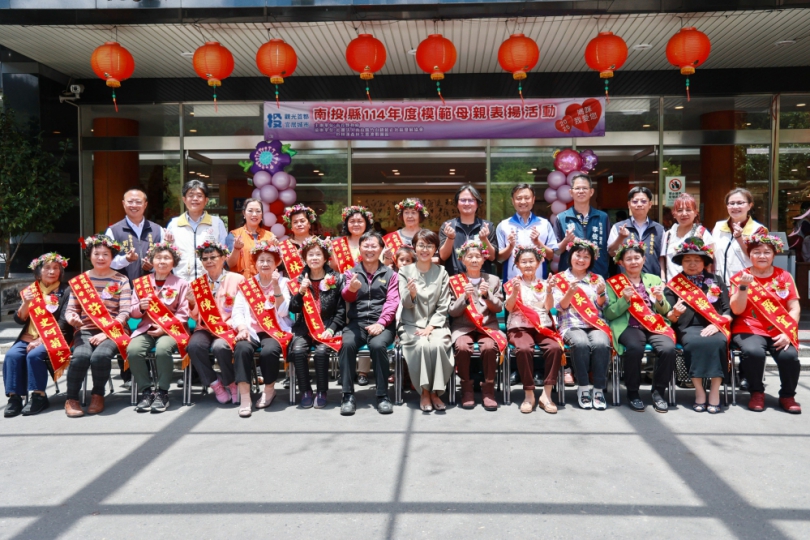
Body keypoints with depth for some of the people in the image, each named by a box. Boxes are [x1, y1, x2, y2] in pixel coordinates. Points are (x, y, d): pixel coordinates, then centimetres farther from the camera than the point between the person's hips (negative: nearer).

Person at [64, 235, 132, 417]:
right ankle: (72, 399, -9)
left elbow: (124, 313, -3)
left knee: (100, 356, -32)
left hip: (111, 331, -1)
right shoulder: (79, 280, 13)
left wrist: (106, 332, -14)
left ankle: (98, 395, -4)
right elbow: (70, 309, 9)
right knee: (80, 356, -30)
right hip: (85, 331, 2)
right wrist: (72, 318, -16)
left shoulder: (121, 280, 6)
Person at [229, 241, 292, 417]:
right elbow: (237, 311, 4)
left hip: (275, 330, -1)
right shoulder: (246, 285, 14)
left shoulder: (283, 283, 8)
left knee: (269, 351, -33)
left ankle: (269, 389, -5)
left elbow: (283, 312, -6)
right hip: (251, 330, 2)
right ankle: (244, 397, -29)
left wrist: (276, 286, -15)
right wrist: (242, 328, -17)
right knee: (242, 348, -32)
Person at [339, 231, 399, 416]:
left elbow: (392, 302, 0)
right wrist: (351, 288, -29)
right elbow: (347, 297, -4)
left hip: (382, 323, -1)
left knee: (378, 345, -32)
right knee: (347, 344, -30)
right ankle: (348, 396, -20)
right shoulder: (351, 272, 14)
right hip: (356, 322, 1)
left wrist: (381, 323, -16)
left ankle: (383, 396, -19)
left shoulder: (390, 274, 11)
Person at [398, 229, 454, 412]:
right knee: (422, 345, -31)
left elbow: (443, 306, 1)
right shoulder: (405, 272, 4)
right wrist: (411, 294, -28)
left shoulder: (442, 273, 6)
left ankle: (435, 392, -15)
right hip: (412, 325, -1)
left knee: (438, 344, -31)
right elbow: (406, 304, -5)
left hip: (436, 324, 1)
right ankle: (425, 392, -15)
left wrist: (431, 326, -13)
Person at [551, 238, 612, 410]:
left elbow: (602, 306, 8)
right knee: (581, 343, -35)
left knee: (601, 344, -32)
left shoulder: (597, 279, 16)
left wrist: (601, 293, -12)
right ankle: (583, 388, -20)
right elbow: (560, 306, 0)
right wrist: (570, 292, -17)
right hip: (571, 324, -2)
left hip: (595, 324, 2)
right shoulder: (560, 278, 10)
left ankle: (599, 389, -21)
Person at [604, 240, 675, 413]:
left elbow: (665, 311, 16)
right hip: (628, 326, -3)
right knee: (635, 348, -35)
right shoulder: (613, 283, 9)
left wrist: (660, 299, -5)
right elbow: (608, 314, 1)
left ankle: (658, 391, -7)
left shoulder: (654, 279, 19)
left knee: (668, 348, -29)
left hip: (655, 325, 3)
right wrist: (624, 299, -14)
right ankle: (633, 392, -13)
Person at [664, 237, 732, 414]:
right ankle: (699, 391, -26)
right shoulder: (673, 285, 11)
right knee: (694, 343, -35)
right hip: (688, 328, -1)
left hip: (713, 328, 1)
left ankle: (715, 392, -26)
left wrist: (717, 324, -11)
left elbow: (729, 310, 9)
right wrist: (674, 313, -20)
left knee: (718, 342, -33)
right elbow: (668, 317, 4)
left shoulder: (716, 282, 17)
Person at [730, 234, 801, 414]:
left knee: (789, 355, -28)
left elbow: (794, 308, 5)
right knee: (753, 351, -33)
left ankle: (787, 395, 0)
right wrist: (744, 286, -19)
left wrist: (787, 332, -10)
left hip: (780, 332, 2)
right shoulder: (740, 277, 4)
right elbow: (737, 310, -5)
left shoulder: (784, 276, 10)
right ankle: (757, 392, -7)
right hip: (750, 329, -1)